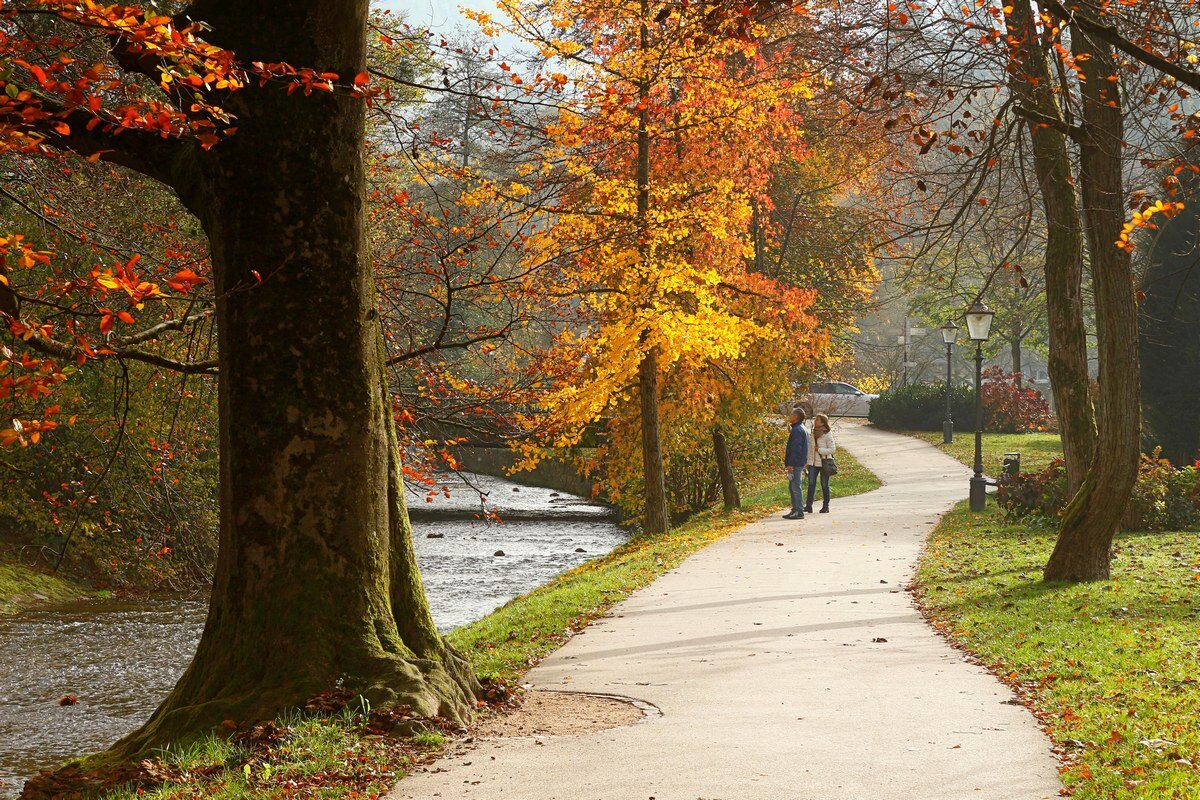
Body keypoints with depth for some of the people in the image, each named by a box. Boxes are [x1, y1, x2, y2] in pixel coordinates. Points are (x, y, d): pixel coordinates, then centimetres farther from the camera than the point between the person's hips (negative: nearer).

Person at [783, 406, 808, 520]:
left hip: (795, 464, -11)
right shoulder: (801, 429, 18)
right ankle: (795, 510, 20)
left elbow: (796, 449, -21)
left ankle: (799, 512, -7)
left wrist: (791, 464, -21)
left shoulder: (797, 430, -16)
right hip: (798, 463, 11)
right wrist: (788, 462, 22)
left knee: (796, 487, -8)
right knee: (792, 487, 15)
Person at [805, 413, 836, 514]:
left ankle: (826, 506, 13)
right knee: (811, 483, -8)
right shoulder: (812, 434, 9)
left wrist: (820, 450, -16)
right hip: (813, 463, 4)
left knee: (824, 485, 4)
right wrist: (808, 462, 13)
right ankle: (809, 505, -12)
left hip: (824, 463, -4)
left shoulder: (827, 435, -8)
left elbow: (832, 449, -9)